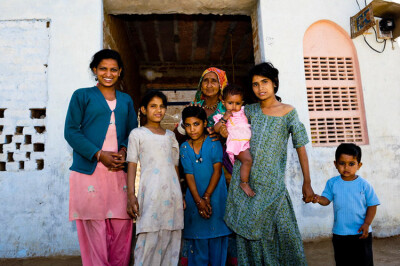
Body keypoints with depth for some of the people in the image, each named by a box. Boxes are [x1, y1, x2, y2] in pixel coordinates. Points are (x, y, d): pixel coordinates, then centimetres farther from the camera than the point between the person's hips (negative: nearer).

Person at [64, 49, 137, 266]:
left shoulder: (126, 100, 18)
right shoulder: (82, 95, 7)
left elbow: (133, 132, 17)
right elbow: (71, 131, -1)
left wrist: (123, 151, -4)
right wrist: (99, 154, -12)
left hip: (119, 171, 3)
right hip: (89, 171, -3)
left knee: (122, 225, 3)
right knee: (94, 227, -2)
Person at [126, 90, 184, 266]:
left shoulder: (170, 136, 17)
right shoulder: (137, 134, 6)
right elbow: (132, 165, 0)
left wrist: (180, 195, 15)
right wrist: (131, 195, -9)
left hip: (172, 193, 4)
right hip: (150, 193, -4)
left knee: (171, 239, 5)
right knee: (148, 239, -7)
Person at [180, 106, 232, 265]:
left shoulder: (214, 143, -5)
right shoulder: (184, 147, 1)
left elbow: (217, 170, -9)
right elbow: (189, 175, -4)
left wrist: (207, 197, -13)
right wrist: (199, 200, -12)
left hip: (215, 197, -1)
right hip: (195, 197, 2)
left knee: (217, 238, 6)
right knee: (198, 238, 8)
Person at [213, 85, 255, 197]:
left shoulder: (243, 112, 18)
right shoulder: (222, 116, 3)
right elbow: (216, 129, -9)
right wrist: (223, 119, -17)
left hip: (248, 141, 7)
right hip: (236, 143, -7)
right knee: (247, 159, -27)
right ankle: (244, 183, -15)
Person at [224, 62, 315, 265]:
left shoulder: (288, 112, 1)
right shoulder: (250, 110, 7)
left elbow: (300, 147, 1)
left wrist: (307, 183, -1)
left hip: (272, 182, -2)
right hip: (245, 179, 2)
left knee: (283, 229, -1)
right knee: (250, 229, 8)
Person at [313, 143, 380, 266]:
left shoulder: (364, 184, -8)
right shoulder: (332, 183, -4)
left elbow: (372, 205, -4)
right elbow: (326, 199, -5)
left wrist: (366, 224, -12)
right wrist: (318, 199, -27)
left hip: (361, 233, -2)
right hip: (339, 233, 2)